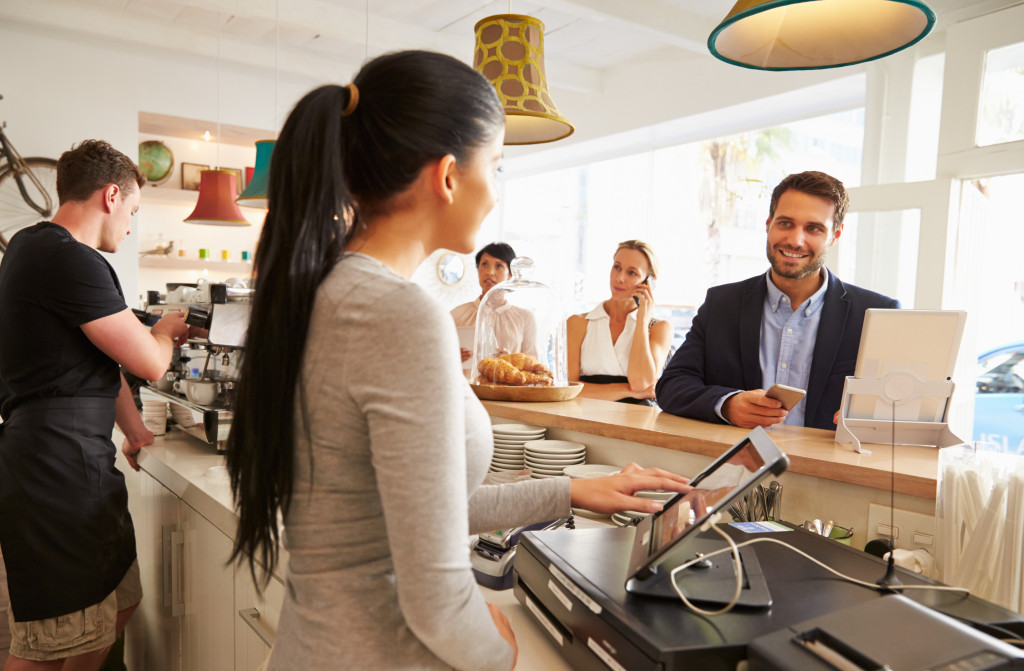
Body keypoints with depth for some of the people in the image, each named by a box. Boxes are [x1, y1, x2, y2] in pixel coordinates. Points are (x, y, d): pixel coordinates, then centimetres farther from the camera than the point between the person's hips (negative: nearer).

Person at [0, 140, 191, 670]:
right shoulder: (69, 259, -17)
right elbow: (150, 363, -15)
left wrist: (135, 431, 27)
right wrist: (164, 332, 9)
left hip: (80, 463, 11)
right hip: (57, 472, -11)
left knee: (120, 602, 17)